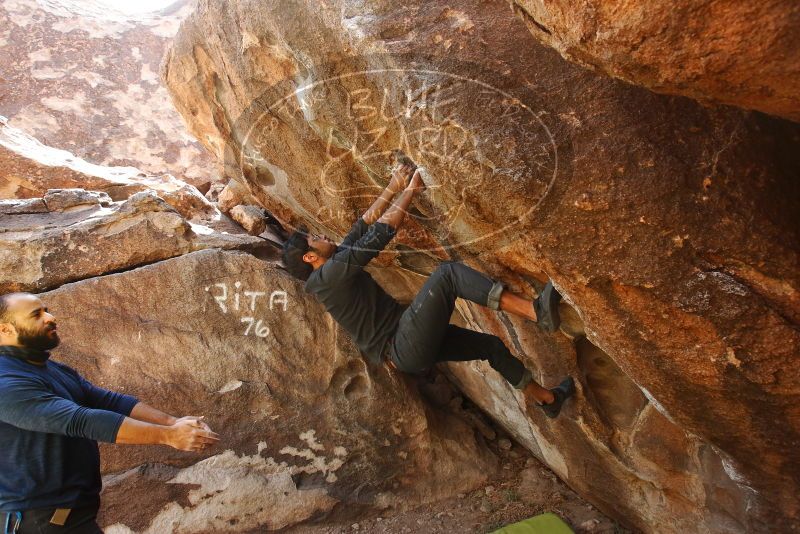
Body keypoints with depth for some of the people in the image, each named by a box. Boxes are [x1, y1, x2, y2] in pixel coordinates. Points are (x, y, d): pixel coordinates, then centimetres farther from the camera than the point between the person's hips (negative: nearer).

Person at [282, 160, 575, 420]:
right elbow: (378, 235, -19)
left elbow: (365, 224, 18)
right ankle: (538, 311, -27)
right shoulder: (330, 274, -15)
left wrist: (392, 187, 12)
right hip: (406, 349, -10)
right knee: (448, 272, -21)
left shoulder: (337, 261, 13)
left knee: (491, 345, 18)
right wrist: (409, 190, -11)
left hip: (411, 346, 10)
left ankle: (545, 398, 36)